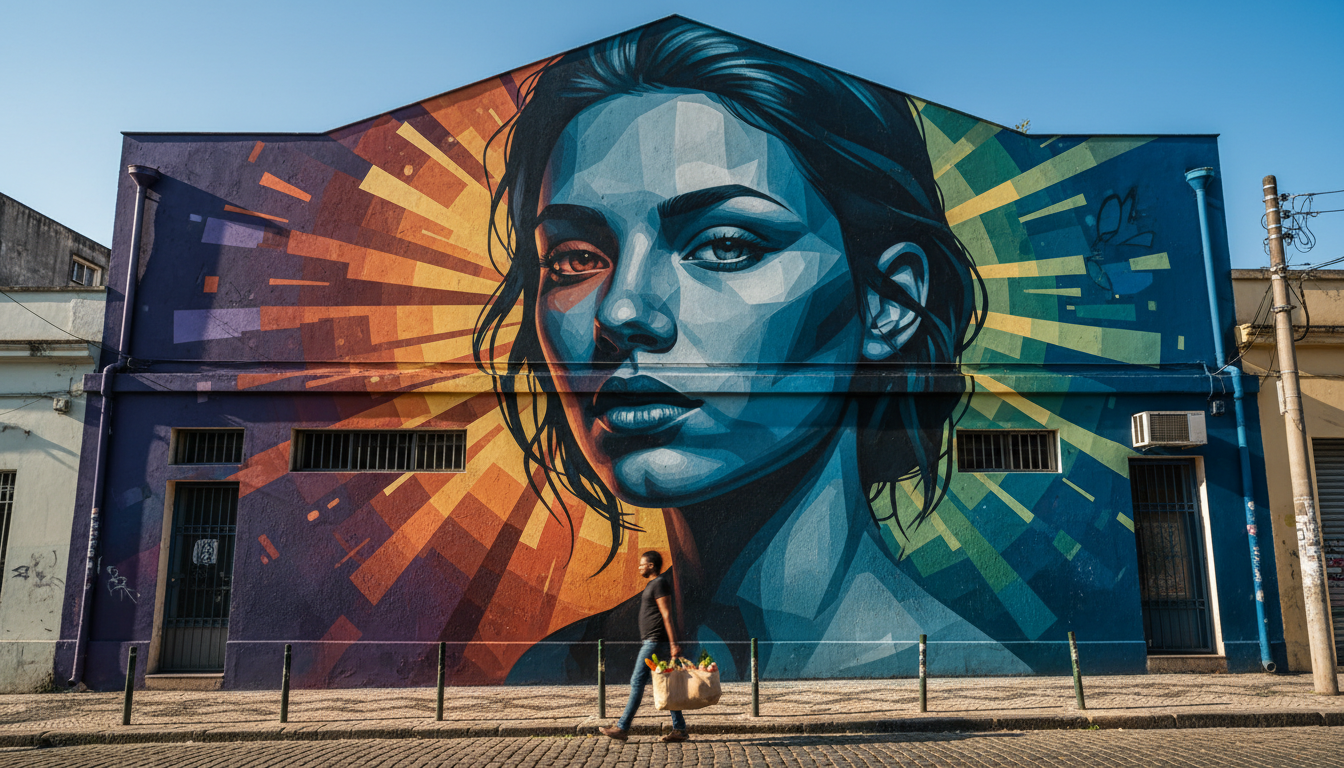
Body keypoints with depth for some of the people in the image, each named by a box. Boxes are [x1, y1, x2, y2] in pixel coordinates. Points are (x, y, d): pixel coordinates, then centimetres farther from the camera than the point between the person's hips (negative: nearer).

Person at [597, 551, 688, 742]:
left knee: (637, 682, -6)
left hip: (654, 642, -11)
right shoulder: (654, 584, 20)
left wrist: (673, 643, -22)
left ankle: (622, 728, -1)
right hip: (650, 642, 11)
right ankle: (679, 729, 8)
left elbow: (667, 615, -18)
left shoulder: (660, 584, -12)